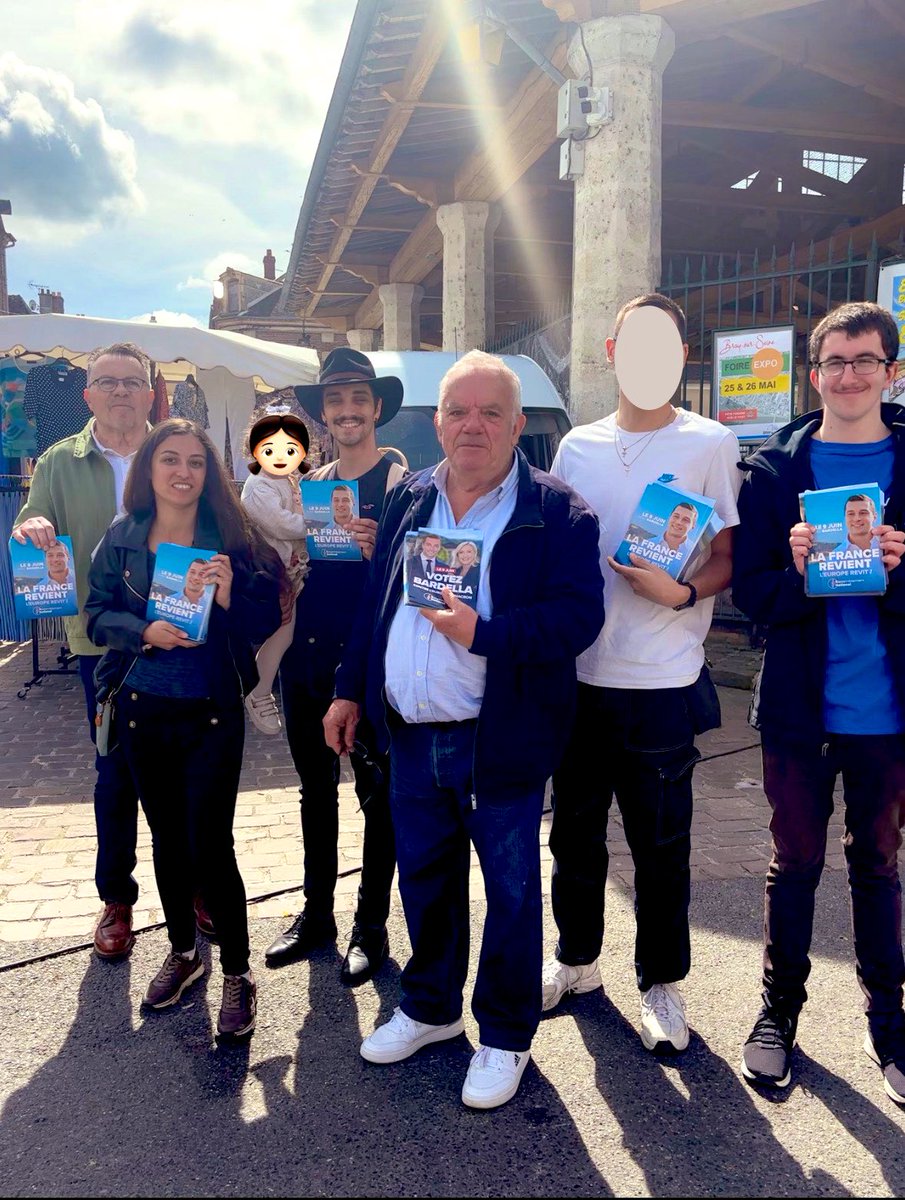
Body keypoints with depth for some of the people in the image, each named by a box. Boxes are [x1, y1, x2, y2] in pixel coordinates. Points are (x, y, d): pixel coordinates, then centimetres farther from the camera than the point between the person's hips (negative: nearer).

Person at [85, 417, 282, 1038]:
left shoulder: (231, 538, -8)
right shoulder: (122, 538, 0)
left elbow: (267, 620, -7)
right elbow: (98, 613, 1)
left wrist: (229, 596, -25)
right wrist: (146, 632, -17)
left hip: (212, 714, -3)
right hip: (144, 712, 4)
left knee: (210, 845, -3)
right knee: (167, 838, 17)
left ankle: (237, 973, 18)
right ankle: (183, 951, 39)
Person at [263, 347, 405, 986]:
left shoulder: (401, 482, -7)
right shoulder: (310, 483, 11)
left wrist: (379, 550, -31)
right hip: (307, 659, 6)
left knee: (377, 795, 7)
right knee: (316, 789, 17)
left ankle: (372, 925, 23)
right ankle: (317, 913, 34)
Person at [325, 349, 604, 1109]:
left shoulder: (556, 511, -9)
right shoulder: (408, 500, 8)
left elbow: (579, 614, -17)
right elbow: (375, 604, 14)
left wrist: (483, 633, -26)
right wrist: (352, 690, 15)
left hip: (502, 740, -5)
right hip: (411, 736, 5)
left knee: (511, 890, 10)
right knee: (424, 879, 19)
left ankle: (506, 1035, 30)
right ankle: (430, 1007, 41)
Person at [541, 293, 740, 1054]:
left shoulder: (711, 444, -2)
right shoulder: (577, 447, 9)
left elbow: (731, 559, -3)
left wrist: (681, 591, -22)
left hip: (662, 684, -3)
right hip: (577, 676, 4)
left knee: (661, 847, 7)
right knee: (575, 833, 15)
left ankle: (662, 982, 28)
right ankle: (577, 958, 36)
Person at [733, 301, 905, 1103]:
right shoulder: (775, 469, -1)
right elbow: (751, 592, -4)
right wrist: (797, 576, -24)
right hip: (800, 706, -1)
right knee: (795, 864, 12)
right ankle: (780, 1008, 31)